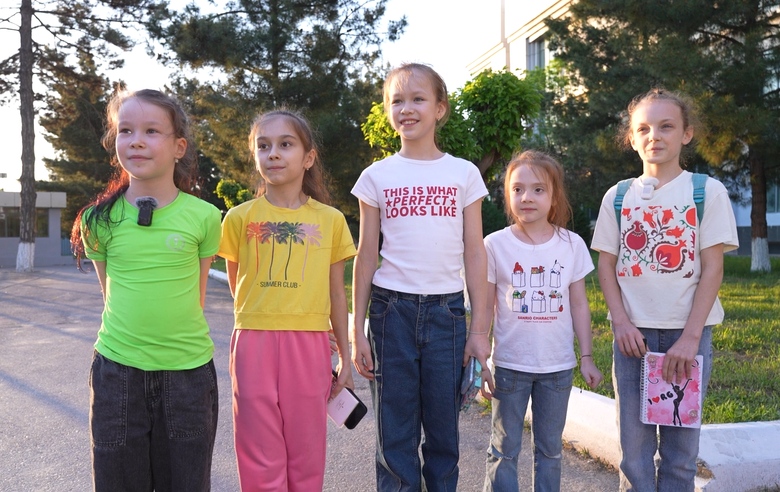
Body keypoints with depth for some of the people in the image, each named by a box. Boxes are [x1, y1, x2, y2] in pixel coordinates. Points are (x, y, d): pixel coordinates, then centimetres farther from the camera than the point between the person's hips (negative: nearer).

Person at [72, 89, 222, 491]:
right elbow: (110, 291, 10)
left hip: (189, 371, 0)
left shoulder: (204, 216, -5)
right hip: (117, 369, 1)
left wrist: (178, 334, 9)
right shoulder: (99, 219, -1)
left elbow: (196, 292, 6)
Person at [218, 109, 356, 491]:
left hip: (310, 345, 1)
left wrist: (345, 358, 10)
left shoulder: (331, 220, 4)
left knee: (307, 456, 9)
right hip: (254, 342, 0)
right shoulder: (240, 217, 2)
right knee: (260, 460, 5)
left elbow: (337, 294, 9)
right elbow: (236, 284, 13)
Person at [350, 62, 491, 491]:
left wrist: (479, 328, 0)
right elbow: (366, 255, 6)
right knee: (396, 432, 6)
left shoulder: (464, 174, 5)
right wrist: (358, 330, 3)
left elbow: (475, 254, 4)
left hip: (447, 310, 0)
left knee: (444, 428, 8)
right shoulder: (377, 176, 4)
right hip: (392, 309, 0)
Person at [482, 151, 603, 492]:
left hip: (558, 365, 2)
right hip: (509, 364, -2)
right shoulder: (496, 244, -6)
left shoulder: (572, 245, -1)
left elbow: (579, 304, 6)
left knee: (550, 448, 15)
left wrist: (586, 357, 5)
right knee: (505, 448, 9)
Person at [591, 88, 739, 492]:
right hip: (634, 333, 1)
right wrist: (622, 323, -7)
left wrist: (690, 337, -11)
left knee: (681, 447, 7)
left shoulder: (708, 192, 0)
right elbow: (606, 265, 6)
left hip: (688, 333, -1)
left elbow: (712, 268, -4)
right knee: (634, 446, 5)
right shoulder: (618, 196, 6)